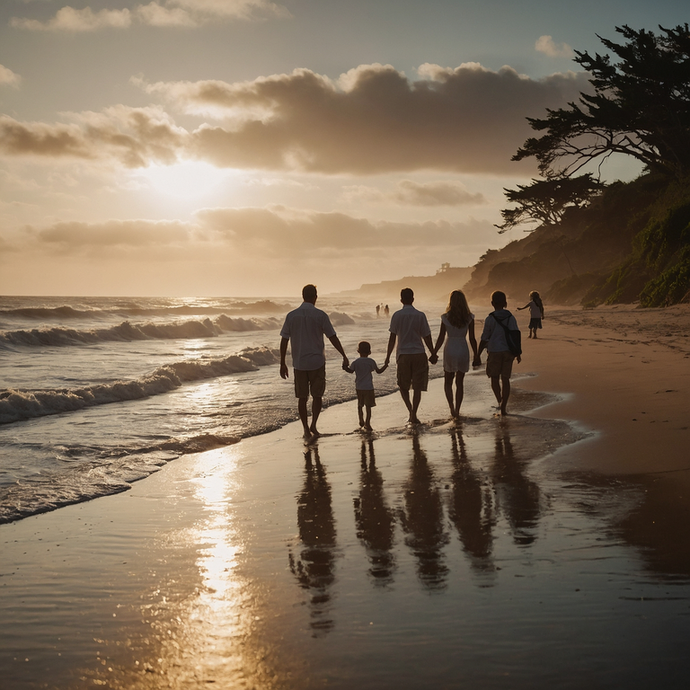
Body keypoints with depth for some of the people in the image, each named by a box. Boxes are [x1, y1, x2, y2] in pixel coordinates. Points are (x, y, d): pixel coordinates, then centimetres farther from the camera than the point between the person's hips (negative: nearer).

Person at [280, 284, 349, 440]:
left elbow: (284, 341, 1)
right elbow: (333, 338, -5)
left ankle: (306, 429, 9)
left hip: (299, 363, 2)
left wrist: (282, 363, 8)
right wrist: (344, 356, 4)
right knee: (317, 395, 11)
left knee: (302, 398, 9)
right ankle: (313, 424, -3)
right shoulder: (320, 315, -7)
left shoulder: (291, 316, 0)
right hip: (317, 362, -2)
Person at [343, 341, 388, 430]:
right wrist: (386, 365, 10)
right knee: (368, 406, 1)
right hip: (368, 387, -3)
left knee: (360, 405, 19)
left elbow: (351, 371, 5)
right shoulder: (371, 362, -7)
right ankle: (367, 423, -5)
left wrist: (345, 367, 16)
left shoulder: (356, 362, -3)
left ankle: (361, 421, 30)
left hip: (358, 387, 3)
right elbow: (379, 371, -1)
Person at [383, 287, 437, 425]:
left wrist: (388, 357, 3)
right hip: (419, 354, 0)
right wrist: (433, 354, 11)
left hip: (403, 354, 0)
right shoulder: (420, 315, -3)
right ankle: (413, 415, 3)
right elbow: (427, 337, 0)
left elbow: (392, 338, -3)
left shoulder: (397, 315, -3)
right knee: (418, 387, 8)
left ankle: (410, 410, -3)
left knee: (403, 386, 14)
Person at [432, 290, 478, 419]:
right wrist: (475, 354, 8)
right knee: (460, 382, 12)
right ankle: (457, 410, 11)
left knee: (448, 382, 15)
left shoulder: (446, 317, -7)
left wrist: (434, 353, 6)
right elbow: (472, 338, -4)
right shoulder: (469, 318, -6)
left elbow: (441, 338, -4)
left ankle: (451, 407, 1)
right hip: (463, 350, 1)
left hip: (450, 350, -1)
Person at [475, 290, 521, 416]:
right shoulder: (511, 318, 0)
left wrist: (478, 355, -1)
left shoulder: (489, 319, -10)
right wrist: (518, 353, 16)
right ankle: (503, 407, 7)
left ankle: (499, 401, 11)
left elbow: (484, 339, -9)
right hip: (508, 352, 3)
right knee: (505, 379, 6)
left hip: (494, 352, -3)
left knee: (494, 378, 16)